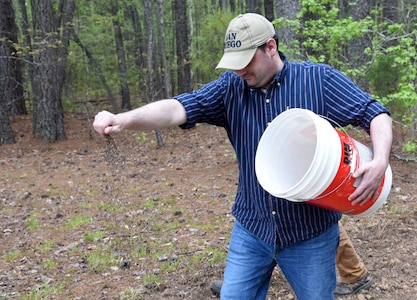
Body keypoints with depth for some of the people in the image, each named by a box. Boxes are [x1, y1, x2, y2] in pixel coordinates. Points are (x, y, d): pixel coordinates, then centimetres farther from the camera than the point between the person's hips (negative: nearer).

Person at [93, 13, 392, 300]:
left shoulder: (320, 79, -7)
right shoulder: (230, 87, -2)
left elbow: (376, 114, -4)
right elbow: (178, 108, -14)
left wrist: (380, 161, -23)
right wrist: (123, 120, -31)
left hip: (310, 233, -2)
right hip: (251, 229, 3)